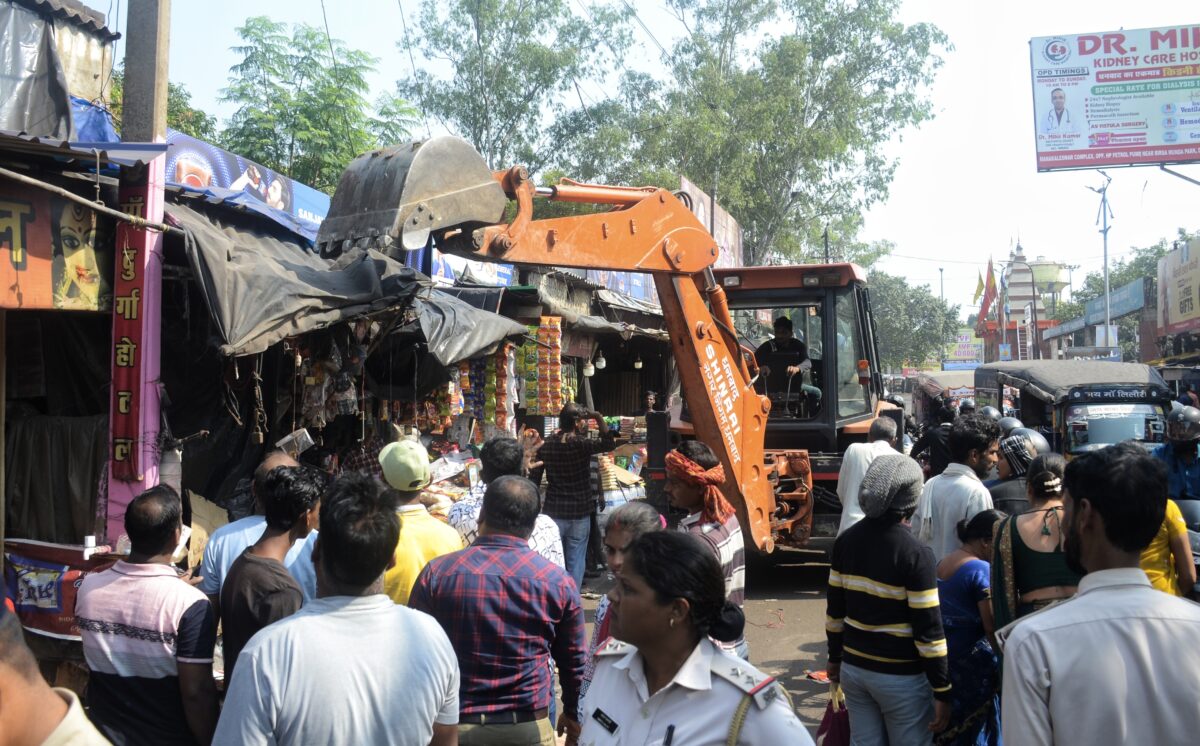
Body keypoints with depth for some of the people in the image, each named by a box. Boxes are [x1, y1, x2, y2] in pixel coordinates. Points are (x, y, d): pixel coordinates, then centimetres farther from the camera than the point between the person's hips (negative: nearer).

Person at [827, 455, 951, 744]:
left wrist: (835, 657, 18)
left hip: (853, 667, 5)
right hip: (900, 676, -5)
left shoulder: (846, 541, -1)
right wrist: (942, 691, -8)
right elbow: (928, 630, -16)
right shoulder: (915, 553, -18)